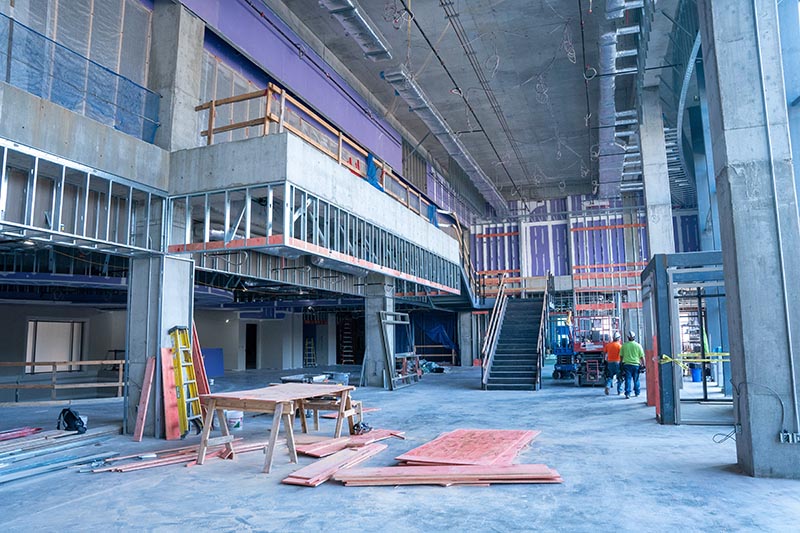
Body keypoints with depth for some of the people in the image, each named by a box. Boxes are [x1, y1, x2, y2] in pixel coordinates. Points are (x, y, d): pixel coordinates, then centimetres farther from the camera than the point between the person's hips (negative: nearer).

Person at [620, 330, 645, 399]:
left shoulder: (624, 345, 0)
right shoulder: (638, 345, -1)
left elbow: (621, 355, 6)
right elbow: (642, 356, -1)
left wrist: (621, 364, 17)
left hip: (627, 364, 0)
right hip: (636, 364, 1)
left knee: (628, 380, -2)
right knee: (636, 380, 14)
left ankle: (627, 393, -10)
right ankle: (637, 393, 24)